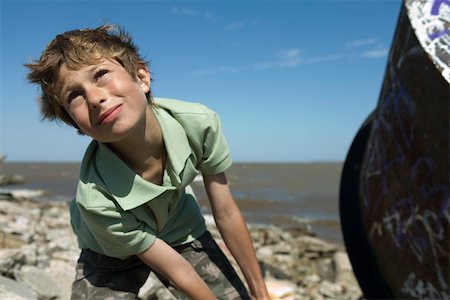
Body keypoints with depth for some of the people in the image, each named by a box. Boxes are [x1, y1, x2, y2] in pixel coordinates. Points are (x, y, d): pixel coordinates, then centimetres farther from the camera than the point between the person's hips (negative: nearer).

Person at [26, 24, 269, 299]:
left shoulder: (199, 124, -31)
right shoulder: (95, 199, -38)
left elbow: (227, 214, -18)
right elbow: (177, 271, -25)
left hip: (182, 231, 3)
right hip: (110, 253, -2)